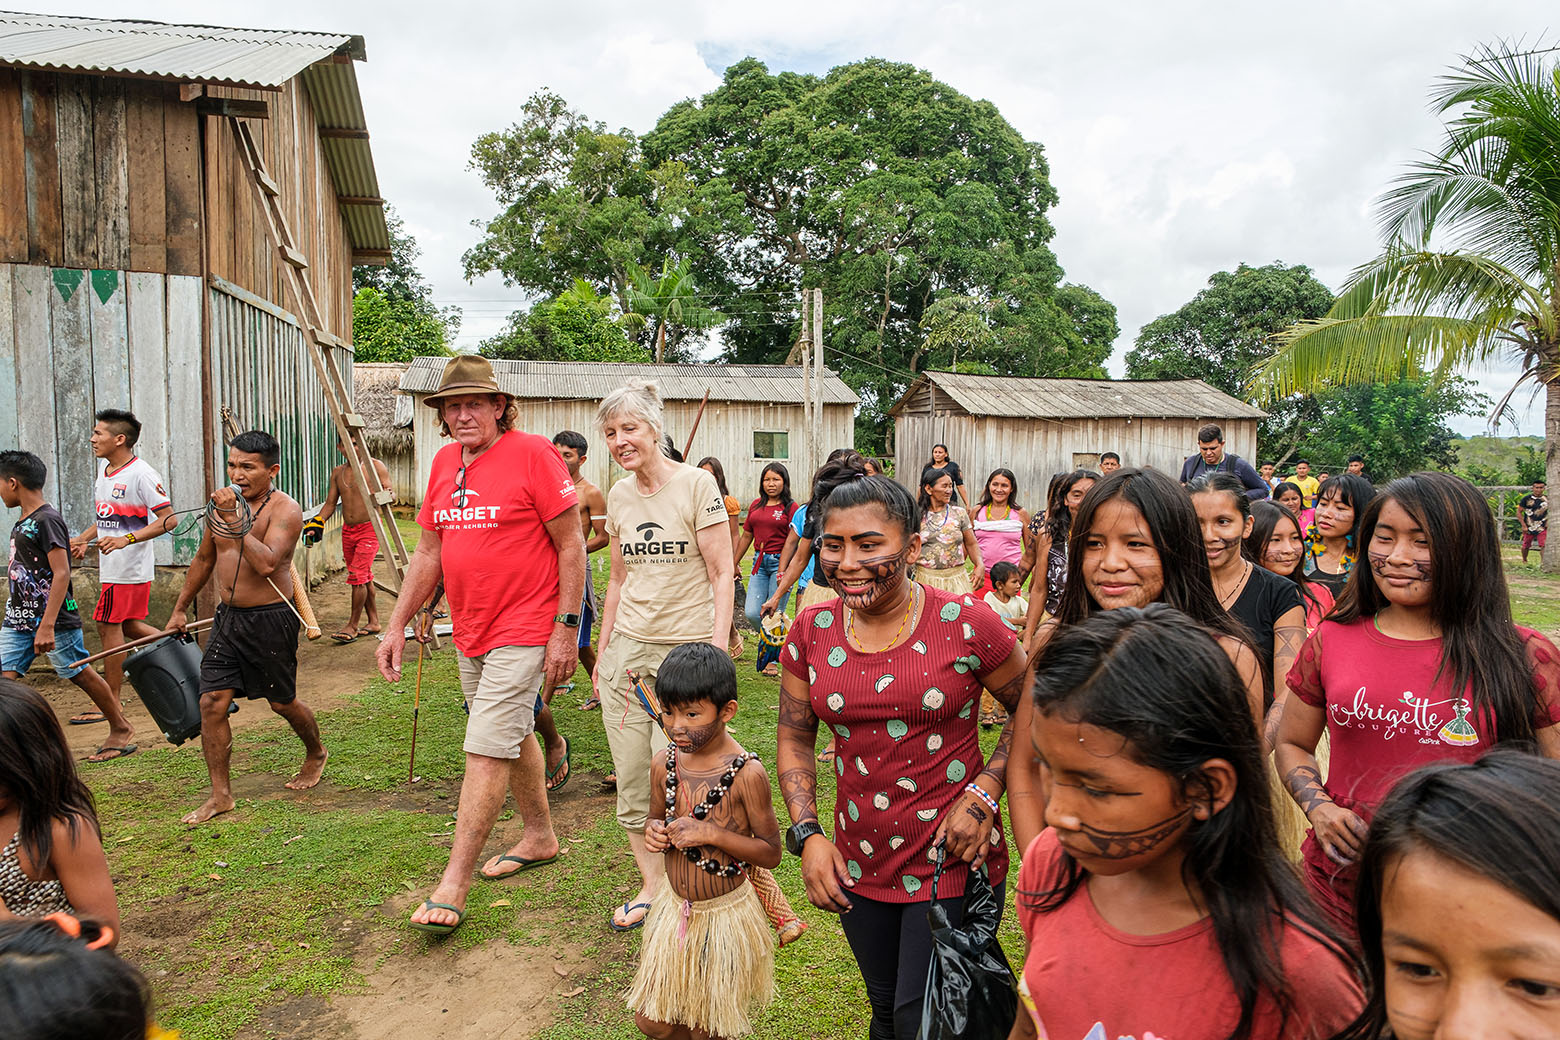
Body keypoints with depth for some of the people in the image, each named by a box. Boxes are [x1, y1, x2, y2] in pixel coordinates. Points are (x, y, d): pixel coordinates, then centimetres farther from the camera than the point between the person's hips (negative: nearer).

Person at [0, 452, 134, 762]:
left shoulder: (47, 520, -15)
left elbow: (61, 573, -22)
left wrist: (47, 626, -27)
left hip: (55, 620, -8)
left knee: (80, 674, 3)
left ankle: (121, 729, 19)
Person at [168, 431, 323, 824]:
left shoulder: (285, 509, -14)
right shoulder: (222, 502, 6)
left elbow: (267, 563, -30)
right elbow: (204, 559, 20)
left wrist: (234, 520, -31)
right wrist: (180, 609, 24)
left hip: (270, 619, -6)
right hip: (228, 616, 6)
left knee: (282, 702, 9)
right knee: (212, 702, -1)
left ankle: (316, 754, 38)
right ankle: (220, 794, 9)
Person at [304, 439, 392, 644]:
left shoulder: (375, 466, -4)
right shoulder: (337, 473, 12)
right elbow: (330, 504, 15)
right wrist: (317, 523, 0)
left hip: (369, 528, -6)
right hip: (347, 530, 6)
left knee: (358, 577, -11)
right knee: (364, 577, 11)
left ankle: (352, 626, -2)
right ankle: (374, 622, 19)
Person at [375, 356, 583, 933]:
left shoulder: (532, 454, -12)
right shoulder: (444, 463, 9)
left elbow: (571, 545, -12)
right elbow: (428, 551, 14)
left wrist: (567, 628, -15)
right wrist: (397, 625, 11)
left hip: (524, 630, -7)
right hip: (469, 630, 7)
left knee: (486, 751, -7)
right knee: (513, 735, 19)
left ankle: (453, 885, 2)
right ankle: (540, 837, 38)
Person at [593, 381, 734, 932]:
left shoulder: (696, 484, -9)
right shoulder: (618, 496, 9)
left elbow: (722, 574, -9)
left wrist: (718, 650, -15)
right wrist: (602, 652, 17)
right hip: (627, 649, 6)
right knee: (631, 780, 8)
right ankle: (650, 886, 26)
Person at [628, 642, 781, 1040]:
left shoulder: (747, 774, -21)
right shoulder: (664, 765, -7)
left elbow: (771, 852, -15)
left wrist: (711, 834, -26)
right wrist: (654, 831, -12)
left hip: (725, 914, -4)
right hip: (674, 906, 5)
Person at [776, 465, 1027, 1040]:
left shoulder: (965, 624, -15)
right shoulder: (812, 631, -4)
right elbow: (794, 738, 5)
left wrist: (982, 796, -13)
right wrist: (808, 834, -5)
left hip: (951, 863, -4)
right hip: (858, 865, 4)